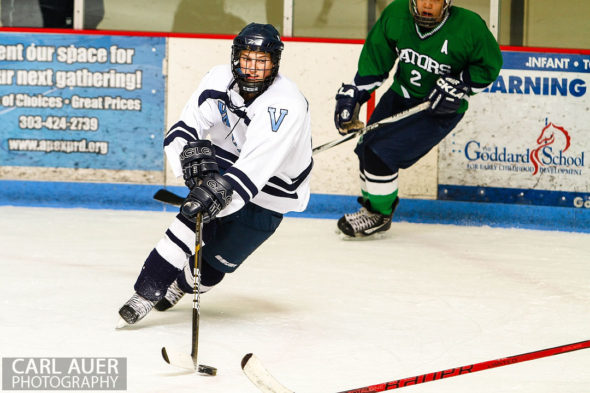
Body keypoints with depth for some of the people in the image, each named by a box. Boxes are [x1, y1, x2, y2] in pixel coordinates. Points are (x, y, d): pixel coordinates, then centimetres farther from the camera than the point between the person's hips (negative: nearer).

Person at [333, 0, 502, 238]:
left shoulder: (469, 26, -23)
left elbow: (489, 65, -7)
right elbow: (374, 58, -1)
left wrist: (460, 87, -20)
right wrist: (352, 94, -6)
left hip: (440, 111, -5)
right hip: (399, 95, 5)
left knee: (380, 154, -16)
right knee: (366, 150, 5)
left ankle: (380, 214, 6)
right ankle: (371, 207, 31)